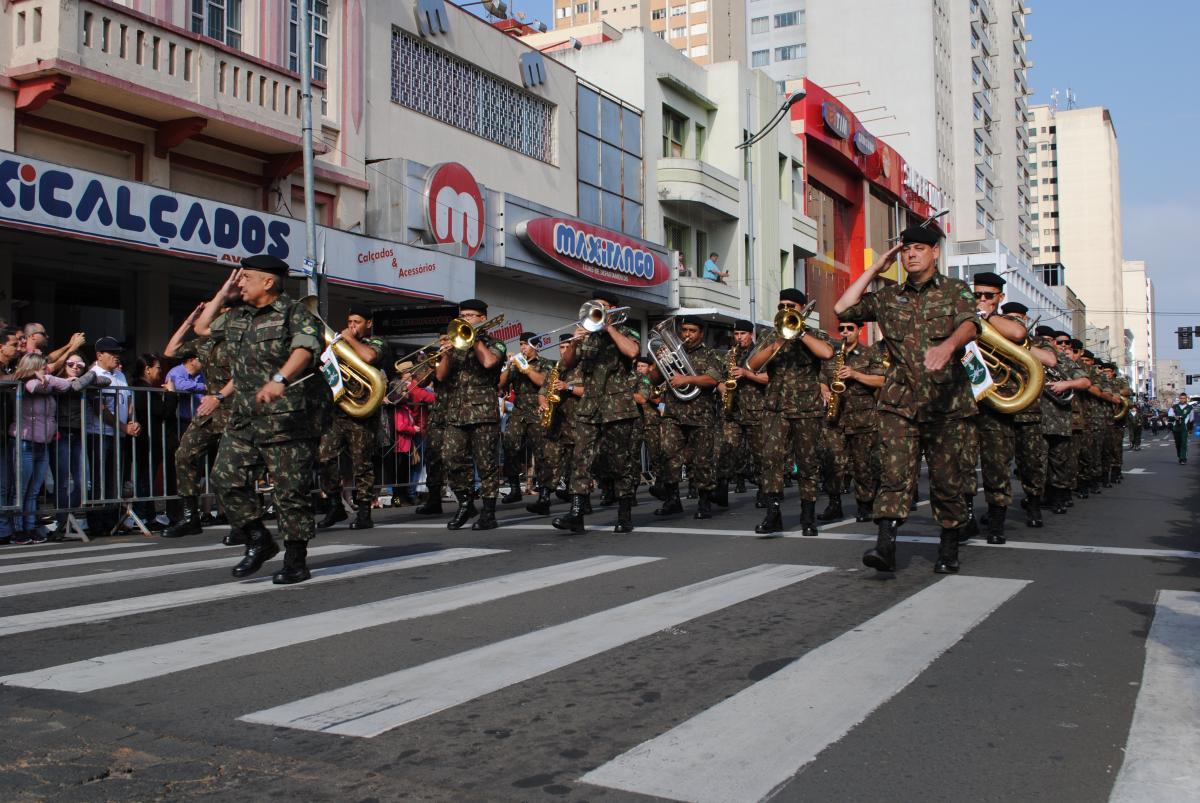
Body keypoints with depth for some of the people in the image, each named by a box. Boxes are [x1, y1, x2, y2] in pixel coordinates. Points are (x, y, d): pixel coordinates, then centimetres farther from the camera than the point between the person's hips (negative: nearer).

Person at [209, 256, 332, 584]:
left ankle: (296, 561, 6)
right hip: (245, 417, 8)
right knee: (227, 477, 2)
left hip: (289, 418, -8)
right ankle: (259, 541, 17)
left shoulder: (294, 312, -7)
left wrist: (280, 379, -43)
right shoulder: (237, 317, 17)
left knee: (291, 490, -4)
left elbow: (306, 347, -28)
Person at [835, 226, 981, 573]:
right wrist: (875, 268, 10)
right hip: (900, 400, 2)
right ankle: (885, 543, -20)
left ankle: (949, 546, 19)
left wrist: (948, 345, -36)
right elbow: (843, 308, 8)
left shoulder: (955, 290, 7)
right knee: (895, 471, -11)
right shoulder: (889, 297, 15)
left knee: (946, 476, 4)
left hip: (947, 400, -1)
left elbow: (970, 324, -13)